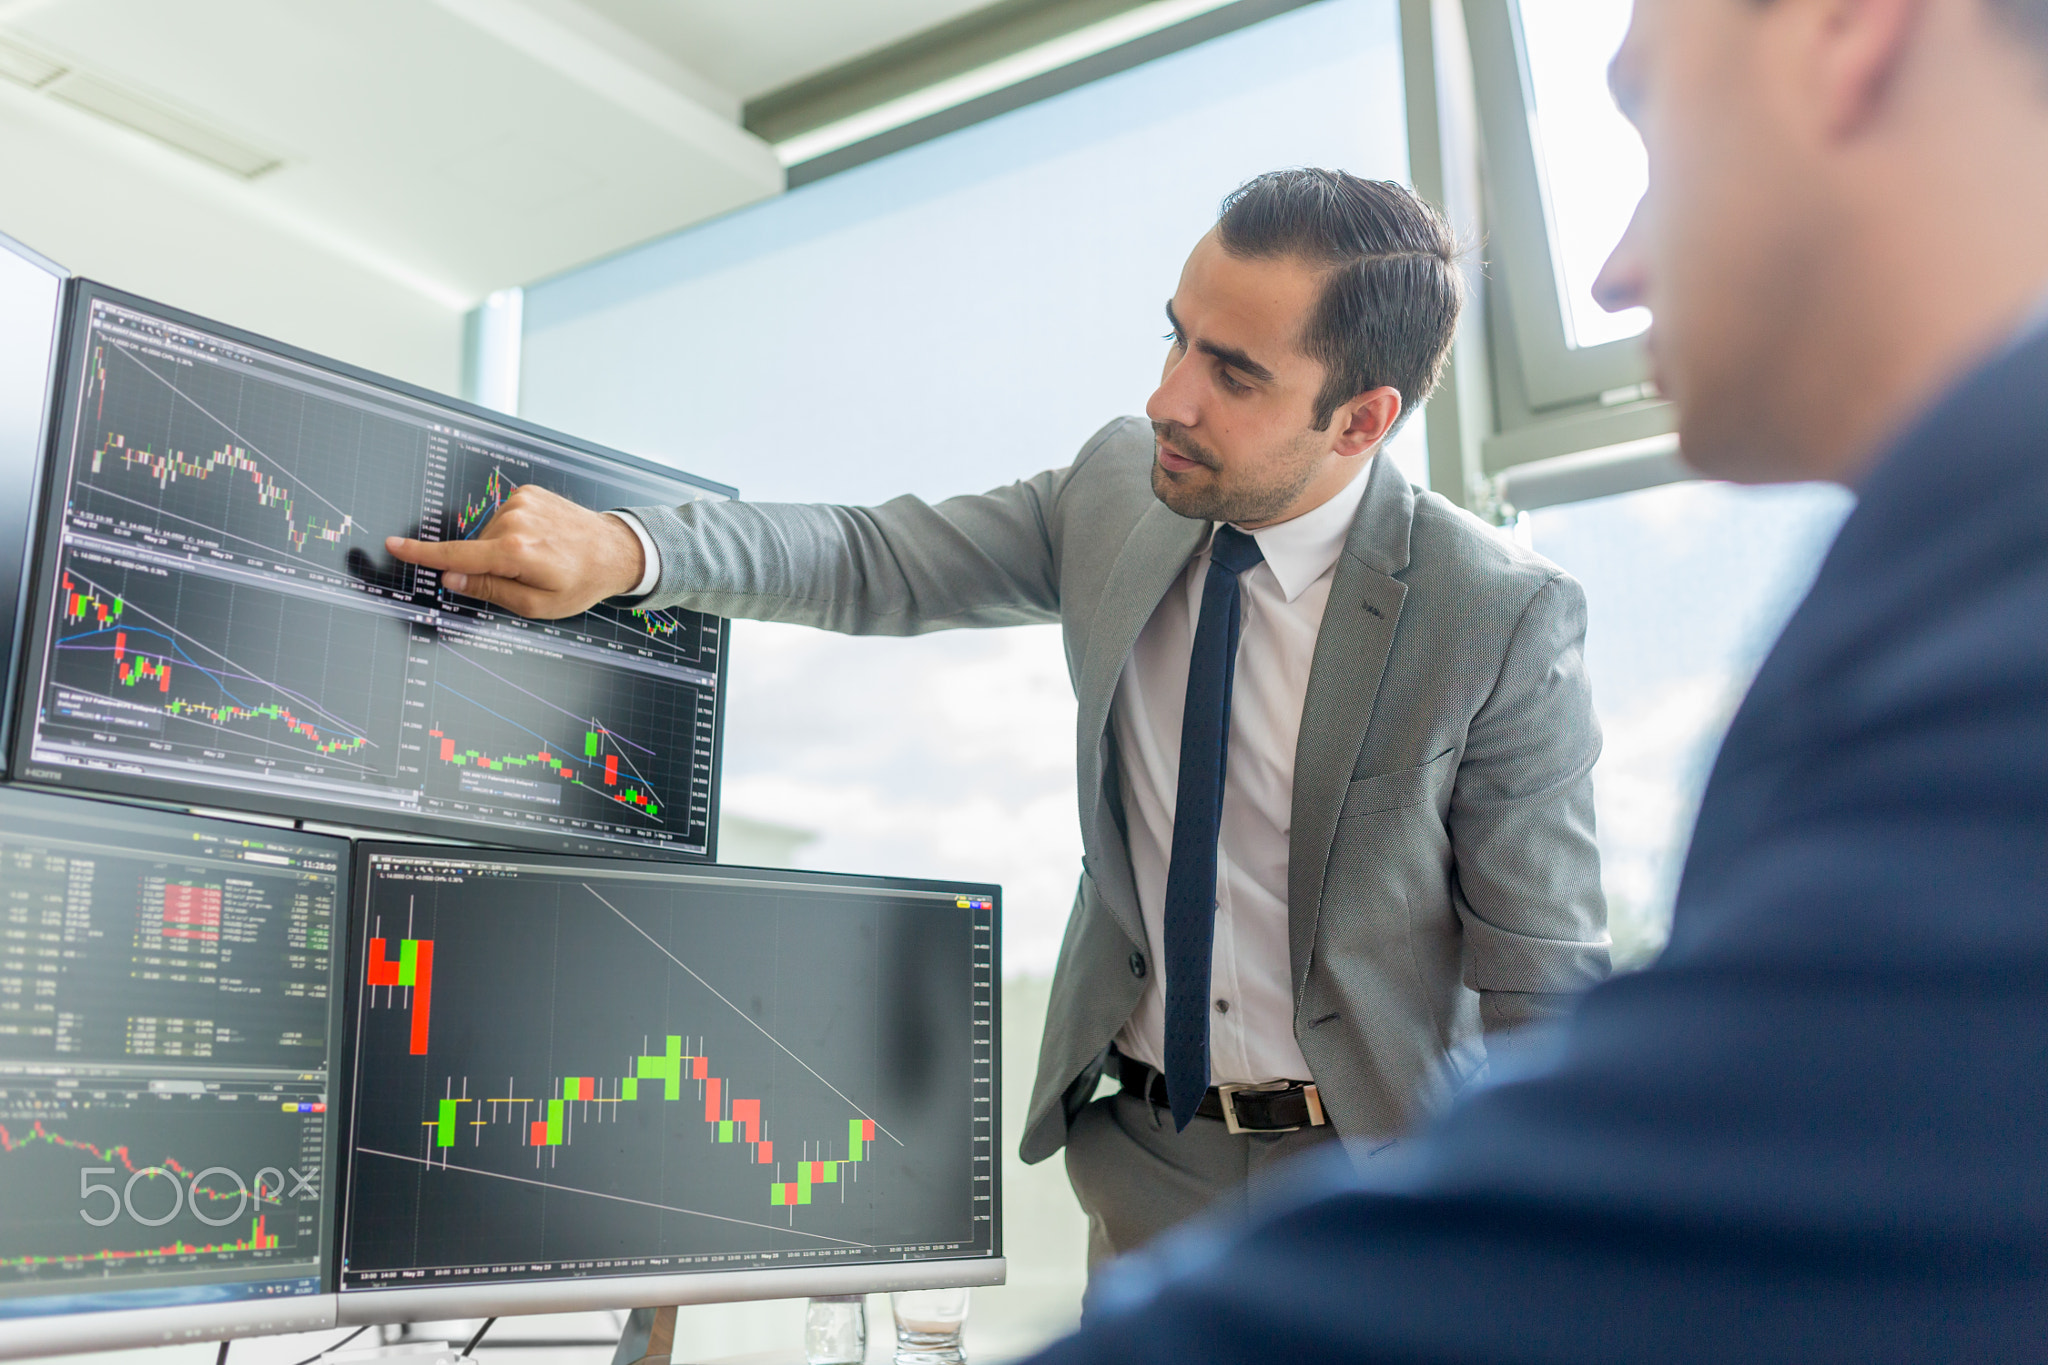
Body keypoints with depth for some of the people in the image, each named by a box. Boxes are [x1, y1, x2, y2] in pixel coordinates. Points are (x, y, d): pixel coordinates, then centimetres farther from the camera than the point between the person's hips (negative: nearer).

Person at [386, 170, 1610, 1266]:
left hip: (1372, 1179, -3)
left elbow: (1547, 991, -14)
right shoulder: (1119, 486, -6)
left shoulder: (1505, 620, -19)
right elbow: (873, 563, 0)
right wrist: (623, 548, -16)